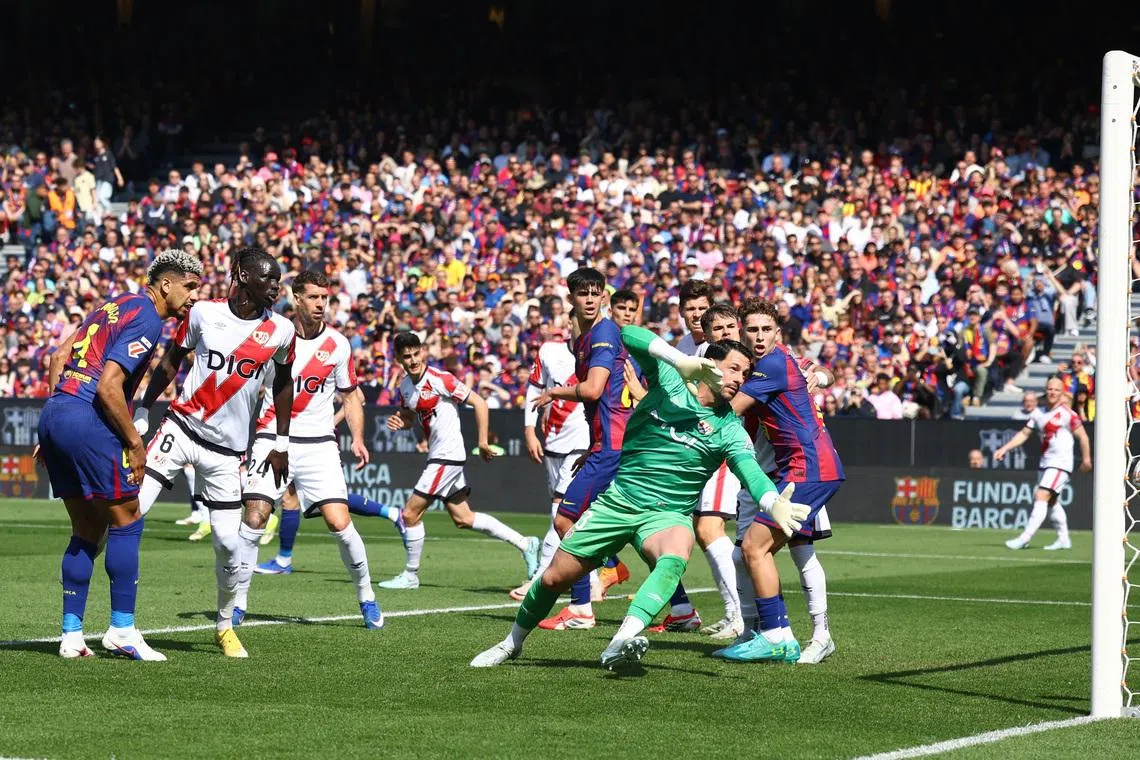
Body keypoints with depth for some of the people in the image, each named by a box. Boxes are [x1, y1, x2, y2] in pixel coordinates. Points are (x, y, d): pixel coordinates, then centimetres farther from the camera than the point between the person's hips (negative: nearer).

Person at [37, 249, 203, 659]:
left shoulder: (115, 306, 20)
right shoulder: (147, 319, -8)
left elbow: (59, 357, 19)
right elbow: (109, 387, -18)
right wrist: (134, 442, -8)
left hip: (53, 414, 9)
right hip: (87, 422, -9)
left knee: (88, 530, 14)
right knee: (127, 521, 2)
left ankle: (71, 634, 13)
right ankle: (122, 629, 4)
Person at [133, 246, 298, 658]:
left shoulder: (281, 330, -1)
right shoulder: (204, 312, -5)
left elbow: (283, 384, 14)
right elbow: (170, 362, 7)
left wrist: (281, 444, 14)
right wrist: (141, 417, 6)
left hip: (226, 450, 1)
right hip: (180, 428, -1)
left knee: (230, 541, -2)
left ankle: (225, 626, 20)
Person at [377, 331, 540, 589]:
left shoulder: (440, 379, -16)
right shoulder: (405, 385, 7)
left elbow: (479, 403, -14)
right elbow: (409, 417, 23)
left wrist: (482, 441, -15)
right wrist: (400, 422, -1)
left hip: (448, 457, -9)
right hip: (437, 458, 9)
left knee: (410, 514, -5)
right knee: (463, 519, 13)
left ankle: (410, 575, 10)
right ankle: (525, 543, 21)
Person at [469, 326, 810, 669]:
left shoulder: (729, 429, -4)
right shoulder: (668, 379, -4)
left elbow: (751, 471, -21)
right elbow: (629, 334, -19)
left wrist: (775, 504, -43)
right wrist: (681, 361, -33)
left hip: (667, 514, -1)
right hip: (618, 500, 1)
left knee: (677, 553, -37)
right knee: (555, 577, 5)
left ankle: (622, 642, -52)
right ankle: (512, 643, 33)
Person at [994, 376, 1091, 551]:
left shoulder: (1067, 413, -11)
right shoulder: (1038, 413, 7)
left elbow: (1082, 435, -5)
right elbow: (1024, 433, 13)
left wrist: (1086, 458, -1)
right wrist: (1004, 449, 6)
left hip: (1061, 463, -8)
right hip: (1045, 463, 8)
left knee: (1041, 497, -16)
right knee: (1051, 502, 15)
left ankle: (1024, 538, -20)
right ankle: (1064, 539, 28)